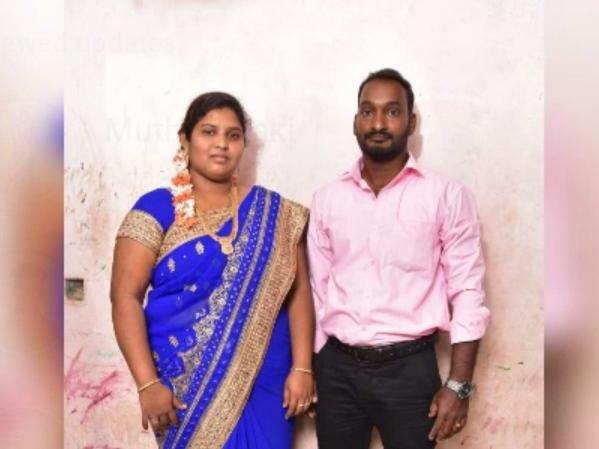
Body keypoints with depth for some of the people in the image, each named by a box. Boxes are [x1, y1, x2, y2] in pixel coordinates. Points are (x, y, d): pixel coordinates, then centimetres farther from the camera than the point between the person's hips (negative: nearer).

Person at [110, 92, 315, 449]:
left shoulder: (273, 212, 4)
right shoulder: (157, 209, -3)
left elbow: (299, 292, 2)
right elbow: (126, 296, -9)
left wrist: (302, 368, -7)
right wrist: (148, 383, -15)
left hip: (264, 382, 2)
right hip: (185, 385, -2)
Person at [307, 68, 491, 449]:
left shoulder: (448, 196, -4)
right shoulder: (327, 199, 5)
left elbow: (468, 295, -5)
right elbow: (317, 291, 10)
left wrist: (458, 384, -10)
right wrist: (309, 371, 9)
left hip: (409, 367, -2)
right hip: (337, 367, 3)